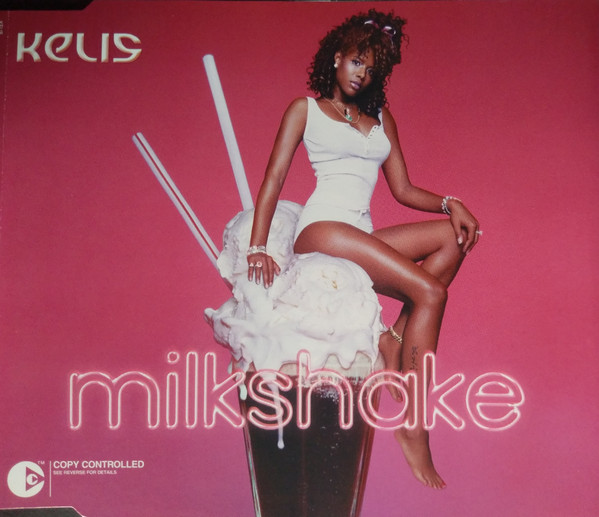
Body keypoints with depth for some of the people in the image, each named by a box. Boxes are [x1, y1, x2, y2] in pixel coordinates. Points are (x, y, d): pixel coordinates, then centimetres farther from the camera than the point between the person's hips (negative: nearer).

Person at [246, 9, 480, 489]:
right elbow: (273, 180, 2)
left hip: (364, 238, 6)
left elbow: (403, 189, 17)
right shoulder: (305, 109, 11)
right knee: (430, 292, -23)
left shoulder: (381, 118, 25)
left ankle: (395, 341, -15)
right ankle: (413, 428, -21)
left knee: (453, 236, -16)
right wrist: (257, 247, -12)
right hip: (321, 229, -6)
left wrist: (449, 203, -4)